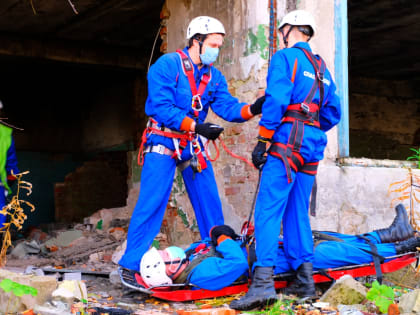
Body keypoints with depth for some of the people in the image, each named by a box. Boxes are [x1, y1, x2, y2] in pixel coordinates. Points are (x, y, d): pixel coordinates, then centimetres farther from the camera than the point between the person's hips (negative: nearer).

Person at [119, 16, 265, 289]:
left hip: (194, 146, 6)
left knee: (210, 203, 7)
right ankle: (130, 266, -6)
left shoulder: (214, 76, 9)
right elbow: (162, 107, -19)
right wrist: (196, 126, -25)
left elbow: (228, 107, -1)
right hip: (164, 142, -6)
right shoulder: (168, 65, -11)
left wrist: (253, 109, -21)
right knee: (151, 203, -12)